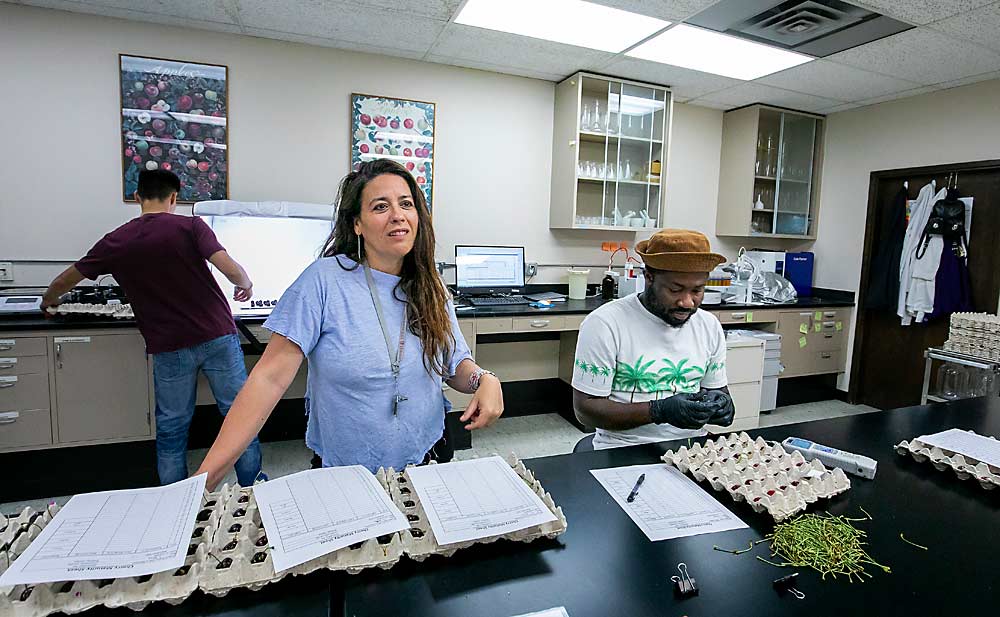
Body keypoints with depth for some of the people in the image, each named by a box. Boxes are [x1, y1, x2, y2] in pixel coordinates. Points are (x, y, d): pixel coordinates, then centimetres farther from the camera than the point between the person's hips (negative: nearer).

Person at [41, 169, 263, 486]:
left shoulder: (115, 242, 6)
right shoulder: (190, 226, -4)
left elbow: (65, 281, 18)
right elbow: (230, 269, -16)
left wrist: (48, 301, 40)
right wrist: (246, 285, 6)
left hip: (169, 348, 2)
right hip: (217, 335, -2)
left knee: (171, 429, 15)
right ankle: (251, 489, 20)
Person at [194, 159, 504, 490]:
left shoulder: (431, 291, -2)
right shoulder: (324, 279, -15)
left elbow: (456, 366, 4)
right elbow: (272, 376, -18)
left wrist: (484, 379, -19)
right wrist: (207, 474, -22)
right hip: (344, 475, -3)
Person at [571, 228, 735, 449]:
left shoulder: (710, 326, 5)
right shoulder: (604, 324, -13)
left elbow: (718, 391, 16)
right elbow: (585, 408, -13)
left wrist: (722, 404, -8)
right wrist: (659, 411, -23)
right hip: (623, 452, -5)